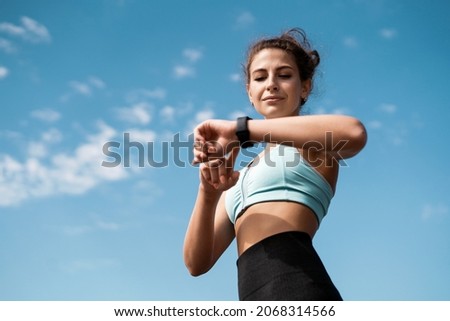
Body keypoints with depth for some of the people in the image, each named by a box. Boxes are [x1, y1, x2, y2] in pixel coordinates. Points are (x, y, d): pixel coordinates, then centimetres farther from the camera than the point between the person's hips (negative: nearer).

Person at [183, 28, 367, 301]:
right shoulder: (243, 177, 29)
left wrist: (242, 130, -13)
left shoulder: (313, 143, 12)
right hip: (255, 300, 7)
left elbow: (354, 133, -18)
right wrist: (208, 193, -1)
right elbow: (197, 262, 18)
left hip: (295, 289, -7)